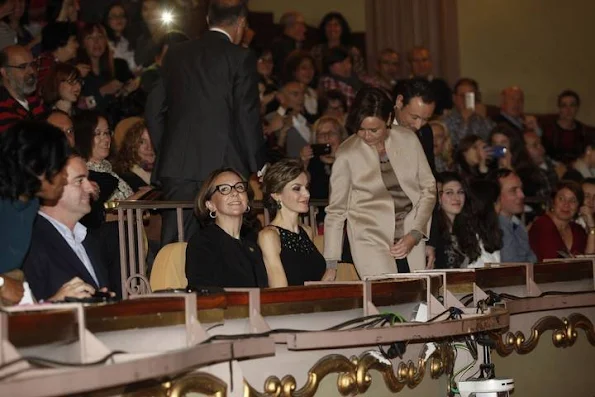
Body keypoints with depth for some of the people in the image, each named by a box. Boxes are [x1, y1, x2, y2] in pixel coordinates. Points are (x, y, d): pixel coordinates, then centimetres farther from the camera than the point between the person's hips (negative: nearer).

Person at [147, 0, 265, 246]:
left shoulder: (176, 55, 11)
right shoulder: (241, 58, -4)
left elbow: (154, 110, 13)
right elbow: (248, 117, -6)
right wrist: (258, 166, 2)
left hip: (177, 165, 4)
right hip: (222, 166, -4)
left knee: (173, 244, 4)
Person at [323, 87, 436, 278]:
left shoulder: (408, 140, 1)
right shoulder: (347, 154, -5)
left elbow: (428, 188, 9)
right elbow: (336, 210, 1)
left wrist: (415, 234, -2)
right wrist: (331, 264, -1)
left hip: (410, 239, 3)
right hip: (370, 240, -3)